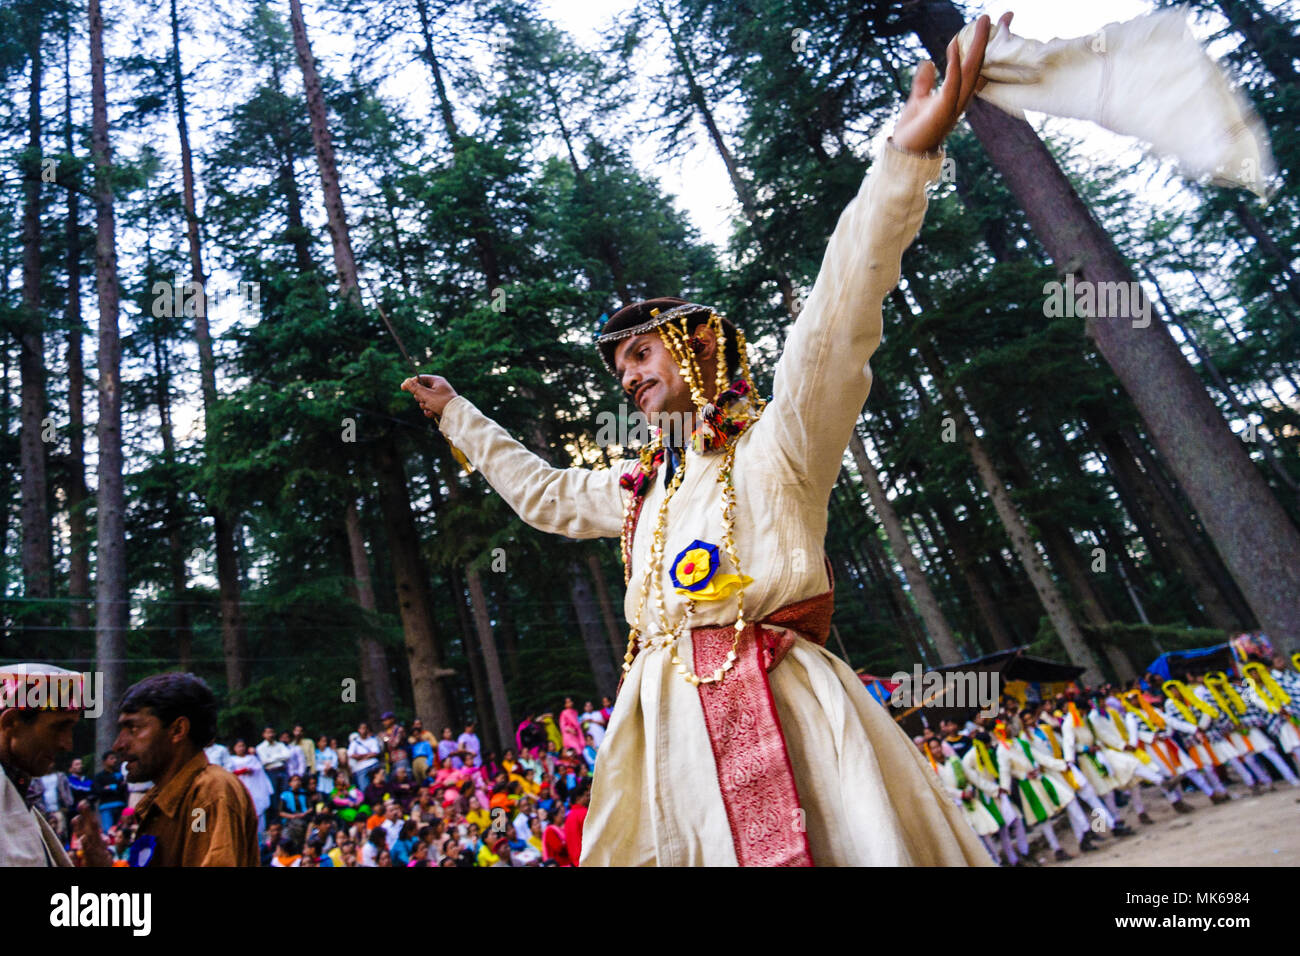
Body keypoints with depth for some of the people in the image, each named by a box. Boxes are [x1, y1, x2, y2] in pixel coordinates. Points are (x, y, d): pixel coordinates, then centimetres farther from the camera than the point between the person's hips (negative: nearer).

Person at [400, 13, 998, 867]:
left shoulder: (775, 444, 0)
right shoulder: (639, 485, 20)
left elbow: (835, 327, -16)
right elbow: (542, 492, 36)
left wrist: (907, 157, -28)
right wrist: (456, 412, 44)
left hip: (778, 703, -6)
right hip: (666, 718, 6)